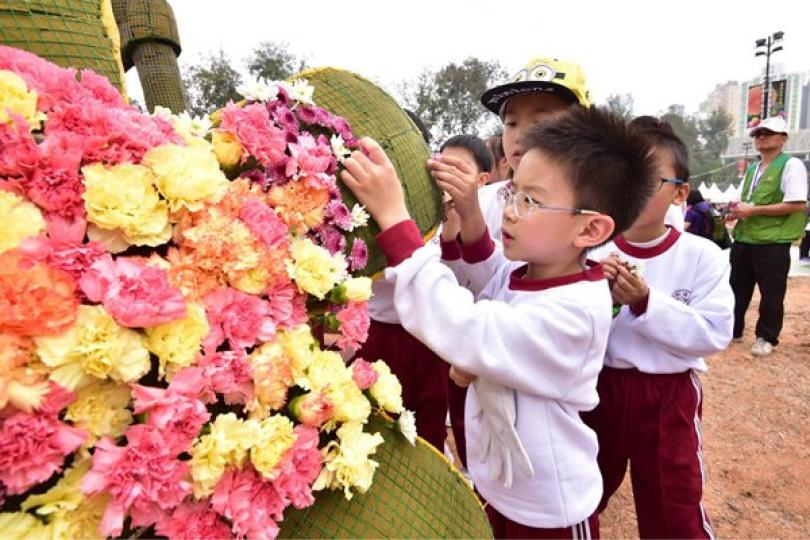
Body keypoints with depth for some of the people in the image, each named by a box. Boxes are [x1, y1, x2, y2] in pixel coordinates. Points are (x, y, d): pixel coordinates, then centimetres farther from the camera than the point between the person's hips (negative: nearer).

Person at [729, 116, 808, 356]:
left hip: (773, 242, -7)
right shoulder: (752, 169, 15)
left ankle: (766, 338, 19)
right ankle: (732, 330, 24)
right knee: (736, 288, 11)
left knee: (771, 294, 5)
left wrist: (753, 210, -18)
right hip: (743, 239, 7)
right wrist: (738, 209, 1)